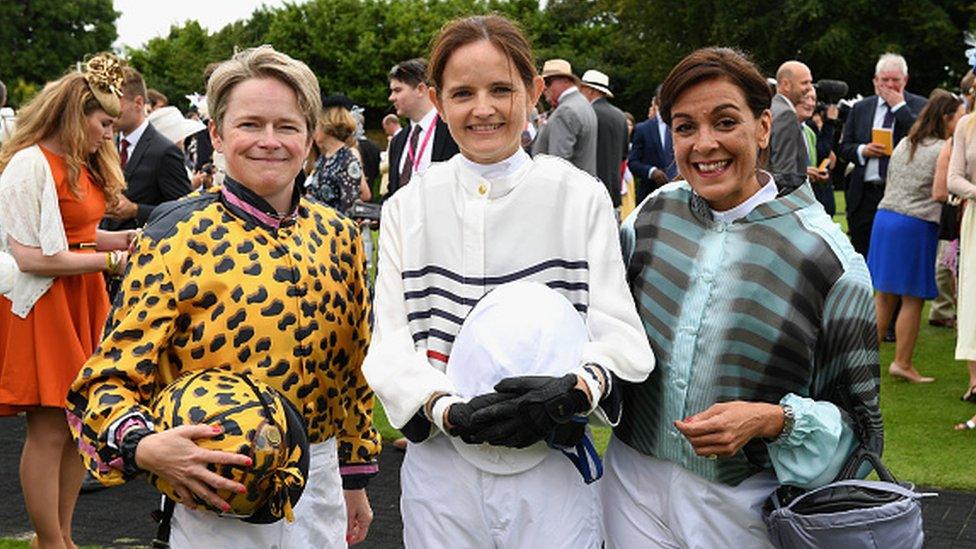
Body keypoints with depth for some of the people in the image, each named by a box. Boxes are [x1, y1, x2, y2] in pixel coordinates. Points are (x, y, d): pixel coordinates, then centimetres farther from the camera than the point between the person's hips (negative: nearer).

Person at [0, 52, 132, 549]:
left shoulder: (80, 165, 15)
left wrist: (132, 236, 2)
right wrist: (110, 261, -15)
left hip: (83, 301, 9)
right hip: (43, 304, -9)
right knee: (49, 430, -5)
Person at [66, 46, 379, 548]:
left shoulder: (337, 236, 4)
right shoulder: (178, 237, -10)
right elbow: (113, 375, -11)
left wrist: (354, 479, 18)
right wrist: (144, 446, -30)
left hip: (319, 485, 5)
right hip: (215, 494, -4)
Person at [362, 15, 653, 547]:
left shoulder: (580, 197, -2)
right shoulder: (409, 207, 2)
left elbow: (616, 329, -6)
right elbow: (390, 343, -2)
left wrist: (576, 387, -27)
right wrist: (448, 410, -21)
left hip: (552, 472, -1)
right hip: (441, 468, 1)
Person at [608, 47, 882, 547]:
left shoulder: (823, 254, -12)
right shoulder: (654, 213, -1)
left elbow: (856, 417, -7)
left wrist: (772, 421, -23)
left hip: (747, 506, -3)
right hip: (635, 484, 3)